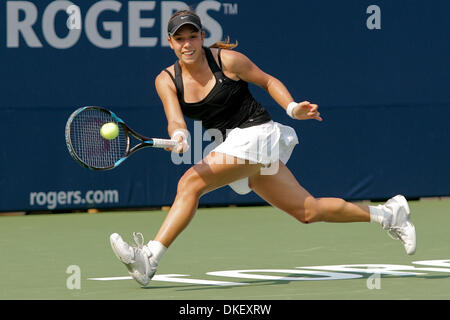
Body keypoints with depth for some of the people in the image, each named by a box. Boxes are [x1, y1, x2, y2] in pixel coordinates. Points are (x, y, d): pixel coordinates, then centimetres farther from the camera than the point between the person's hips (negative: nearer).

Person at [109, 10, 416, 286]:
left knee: (191, 182, -24)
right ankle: (388, 213, 27)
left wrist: (292, 108, -11)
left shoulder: (227, 59, -8)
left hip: (255, 132, -6)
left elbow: (268, 80, 4)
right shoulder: (167, 80, 2)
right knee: (308, 211, 11)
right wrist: (179, 136, -34)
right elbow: (175, 120, -11)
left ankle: (150, 258, -25)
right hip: (230, 144, 6)